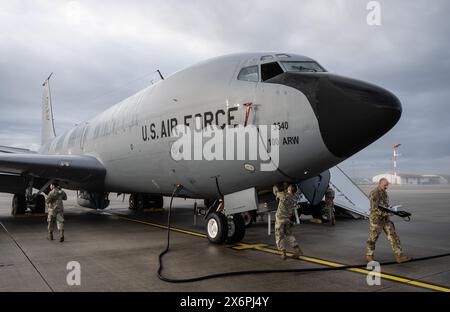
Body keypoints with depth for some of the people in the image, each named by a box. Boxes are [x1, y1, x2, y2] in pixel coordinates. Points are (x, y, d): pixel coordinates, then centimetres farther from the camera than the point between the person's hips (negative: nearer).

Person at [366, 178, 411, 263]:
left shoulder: (384, 192, 10)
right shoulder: (374, 194, -18)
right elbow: (375, 209, -23)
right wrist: (388, 213, -26)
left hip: (385, 219, 8)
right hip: (376, 219, -8)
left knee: (393, 236, 1)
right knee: (373, 238, 5)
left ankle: (399, 256, 3)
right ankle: (369, 256, 20)